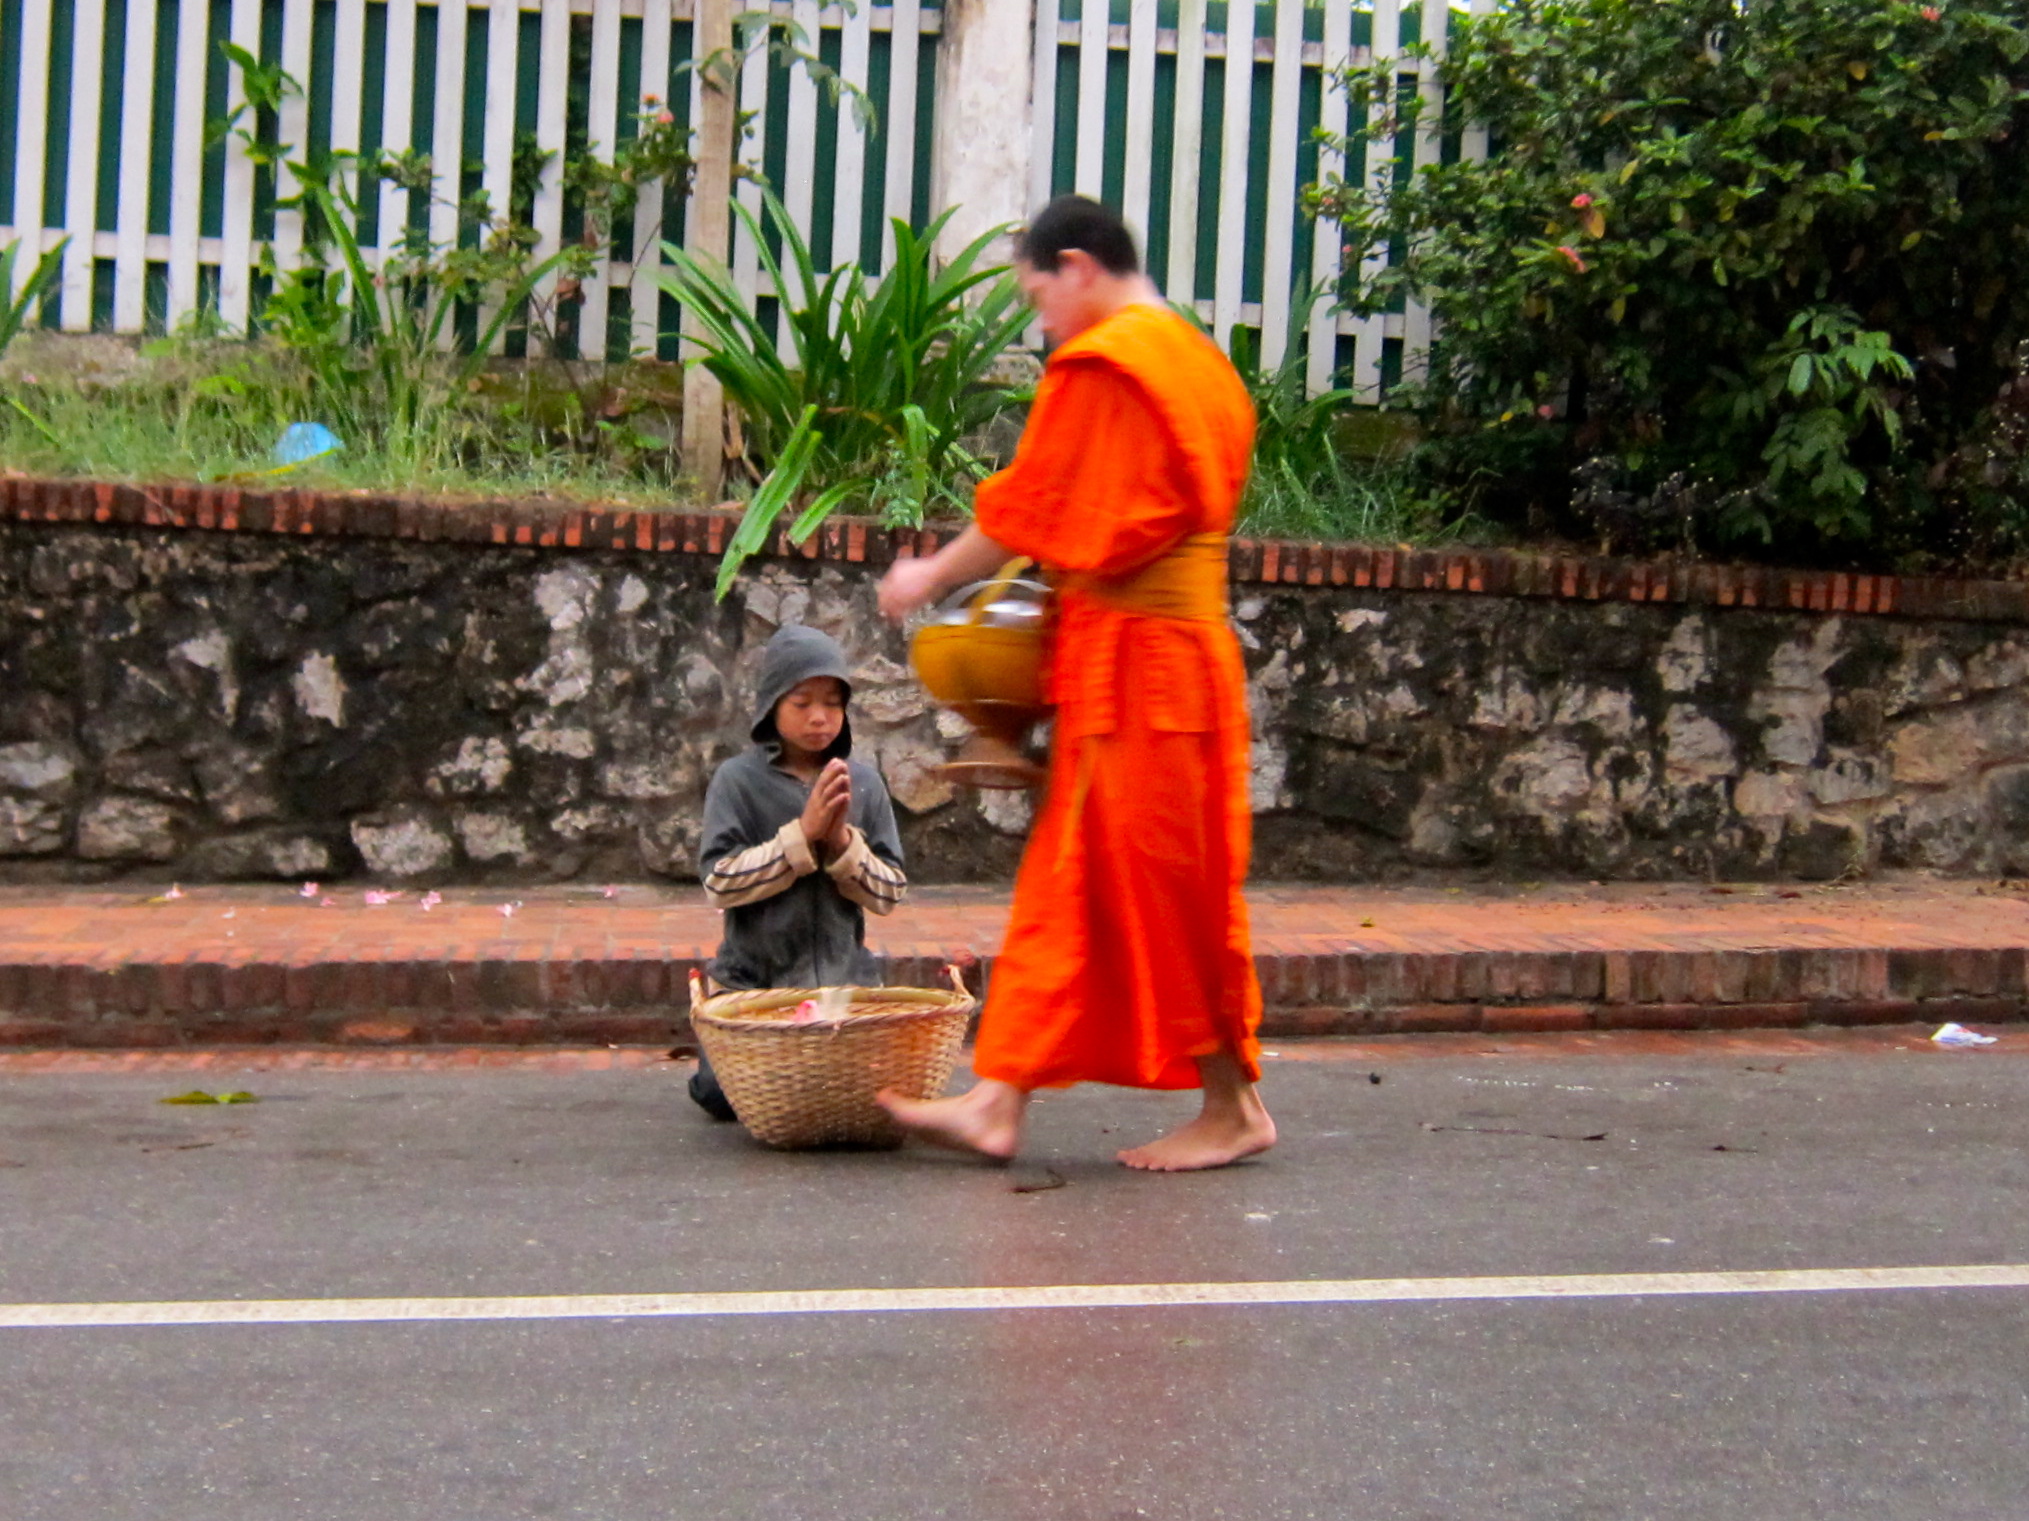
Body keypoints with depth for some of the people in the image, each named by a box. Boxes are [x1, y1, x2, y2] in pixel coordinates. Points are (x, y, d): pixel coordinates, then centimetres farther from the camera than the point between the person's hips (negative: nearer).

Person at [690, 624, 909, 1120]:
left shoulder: (863, 782, 2)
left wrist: (842, 841, -15)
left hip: (843, 977, 2)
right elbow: (719, 882, -13)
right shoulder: (738, 780, -4)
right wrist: (803, 834, -18)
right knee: (726, 1098, -8)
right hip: (754, 979, -2)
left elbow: (889, 893, 2)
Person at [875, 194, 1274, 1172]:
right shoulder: (1199, 361, 17)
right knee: (1066, 882, 8)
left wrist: (930, 578, 5)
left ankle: (1232, 1107, 8)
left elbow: (1027, 512, -9)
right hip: (1188, 645, 10)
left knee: (1159, 889, -1)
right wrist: (1055, 579, 18)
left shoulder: (1098, 365, -11)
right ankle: (999, 1100, 9)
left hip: (1128, 655, -10)